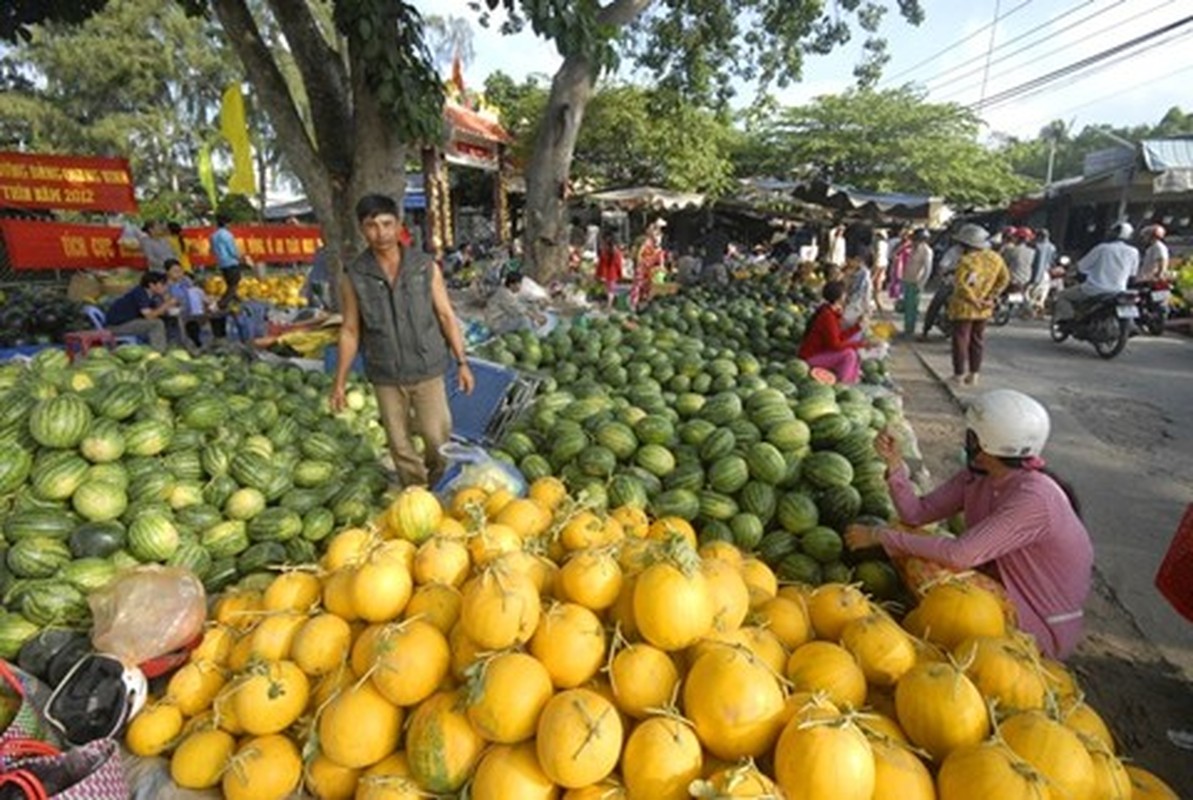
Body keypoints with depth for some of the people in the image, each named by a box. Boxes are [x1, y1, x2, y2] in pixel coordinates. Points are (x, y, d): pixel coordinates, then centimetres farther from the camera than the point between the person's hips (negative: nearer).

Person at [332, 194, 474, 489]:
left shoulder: (425, 266, -5)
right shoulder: (354, 276, -4)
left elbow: (446, 315, 1)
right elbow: (350, 330, 3)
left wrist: (462, 363, -1)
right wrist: (340, 381, 2)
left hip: (427, 370, -1)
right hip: (385, 376, 1)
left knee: (438, 437, 0)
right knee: (400, 444, 10)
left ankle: (441, 487, 31)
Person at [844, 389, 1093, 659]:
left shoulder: (1033, 498, -31)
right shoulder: (977, 477, -7)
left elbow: (960, 555, -38)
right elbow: (917, 513, -9)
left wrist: (881, 535, -33)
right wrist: (894, 463, -21)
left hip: (1044, 629, -6)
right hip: (1007, 598, 7)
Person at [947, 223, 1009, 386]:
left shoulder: (966, 260, -20)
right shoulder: (996, 258, 3)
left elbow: (960, 284, -24)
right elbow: (1004, 278, 8)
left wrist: (974, 300, -13)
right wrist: (992, 296, 4)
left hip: (964, 307, -6)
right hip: (984, 309, 6)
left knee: (961, 339, 3)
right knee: (977, 340, 15)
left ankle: (959, 375, 7)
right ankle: (973, 375, 21)